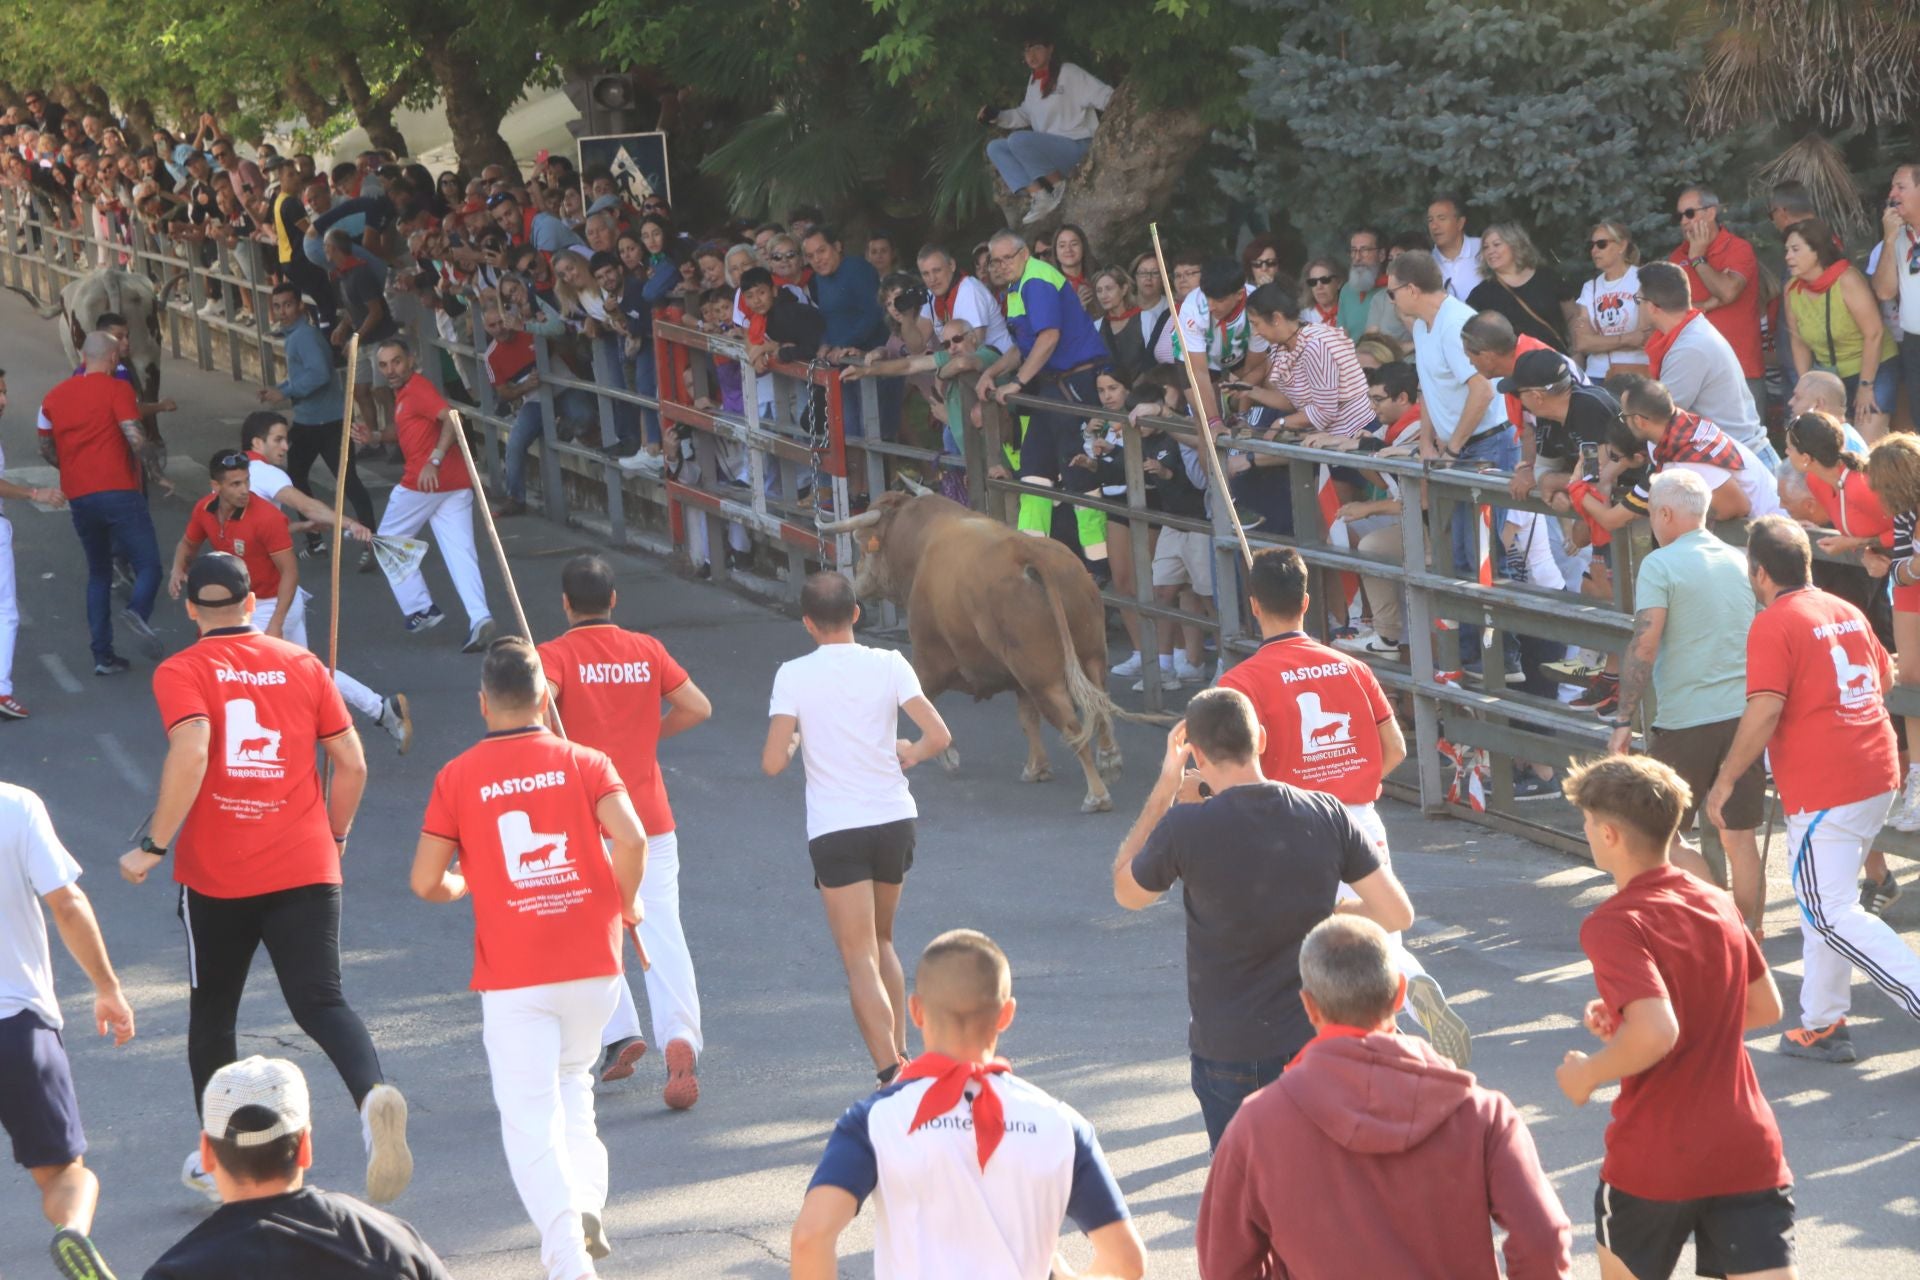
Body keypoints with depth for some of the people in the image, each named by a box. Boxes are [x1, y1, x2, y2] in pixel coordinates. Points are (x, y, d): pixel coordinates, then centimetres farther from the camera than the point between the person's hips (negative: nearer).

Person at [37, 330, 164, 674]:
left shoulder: (55, 396, 12)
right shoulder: (116, 389, -5)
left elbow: (46, 448, 18)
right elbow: (135, 439, -16)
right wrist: (148, 457, 5)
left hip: (78, 498, 5)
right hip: (118, 491, -5)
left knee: (98, 572, 17)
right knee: (149, 565, -2)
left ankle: (102, 655, 10)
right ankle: (137, 611, -34)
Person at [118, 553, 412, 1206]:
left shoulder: (181, 672, -2)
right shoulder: (303, 666, 9)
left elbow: (190, 754, -20)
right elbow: (352, 764, 7)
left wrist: (154, 844, -12)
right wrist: (334, 837, 21)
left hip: (214, 876, -2)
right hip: (305, 871, 2)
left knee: (211, 1014, 16)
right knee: (320, 1002, -4)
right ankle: (372, 1093, -35)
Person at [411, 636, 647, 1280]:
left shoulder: (458, 776, 0)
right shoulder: (584, 762, 2)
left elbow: (425, 881, -1)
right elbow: (630, 839, -14)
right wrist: (623, 902, 4)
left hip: (512, 976, -2)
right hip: (593, 964, 2)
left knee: (530, 1115, 1)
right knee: (573, 1082, 25)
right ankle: (587, 1200, 4)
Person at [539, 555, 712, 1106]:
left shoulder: (554, 656, -4)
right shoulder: (646, 651, 6)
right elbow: (697, 707, 4)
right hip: (650, 815, 2)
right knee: (662, 932, -3)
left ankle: (619, 1033, 7)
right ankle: (680, 1036, -21)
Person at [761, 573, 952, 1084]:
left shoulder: (793, 676, -6)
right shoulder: (889, 665, -1)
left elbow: (772, 762, -10)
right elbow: (939, 737, -7)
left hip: (834, 831, -3)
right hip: (894, 818, 3)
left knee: (860, 960, -2)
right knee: (882, 941, 24)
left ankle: (893, 1076, -12)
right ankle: (900, 1055, 22)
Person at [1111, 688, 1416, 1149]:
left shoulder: (1185, 829, -15)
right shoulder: (1327, 815, -7)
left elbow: (1126, 891, 6)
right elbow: (1398, 914, -3)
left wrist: (1164, 791, 6)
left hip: (1228, 1054, -2)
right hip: (1317, 1039, 3)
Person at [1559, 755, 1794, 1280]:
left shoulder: (1613, 925, -16)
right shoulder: (1718, 904, 6)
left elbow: (1656, 1034, -29)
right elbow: (1765, 1008, 18)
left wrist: (1586, 1075, -11)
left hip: (1655, 1160, -5)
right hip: (1748, 1150, 5)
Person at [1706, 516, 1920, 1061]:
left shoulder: (1773, 625, -13)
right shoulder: (1846, 612, 11)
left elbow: (1763, 712, -21)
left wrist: (1725, 780, -12)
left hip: (1823, 790, -8)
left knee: (1834, 916, -4)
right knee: (1824, 903, 17)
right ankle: (1822, 1026, 20)